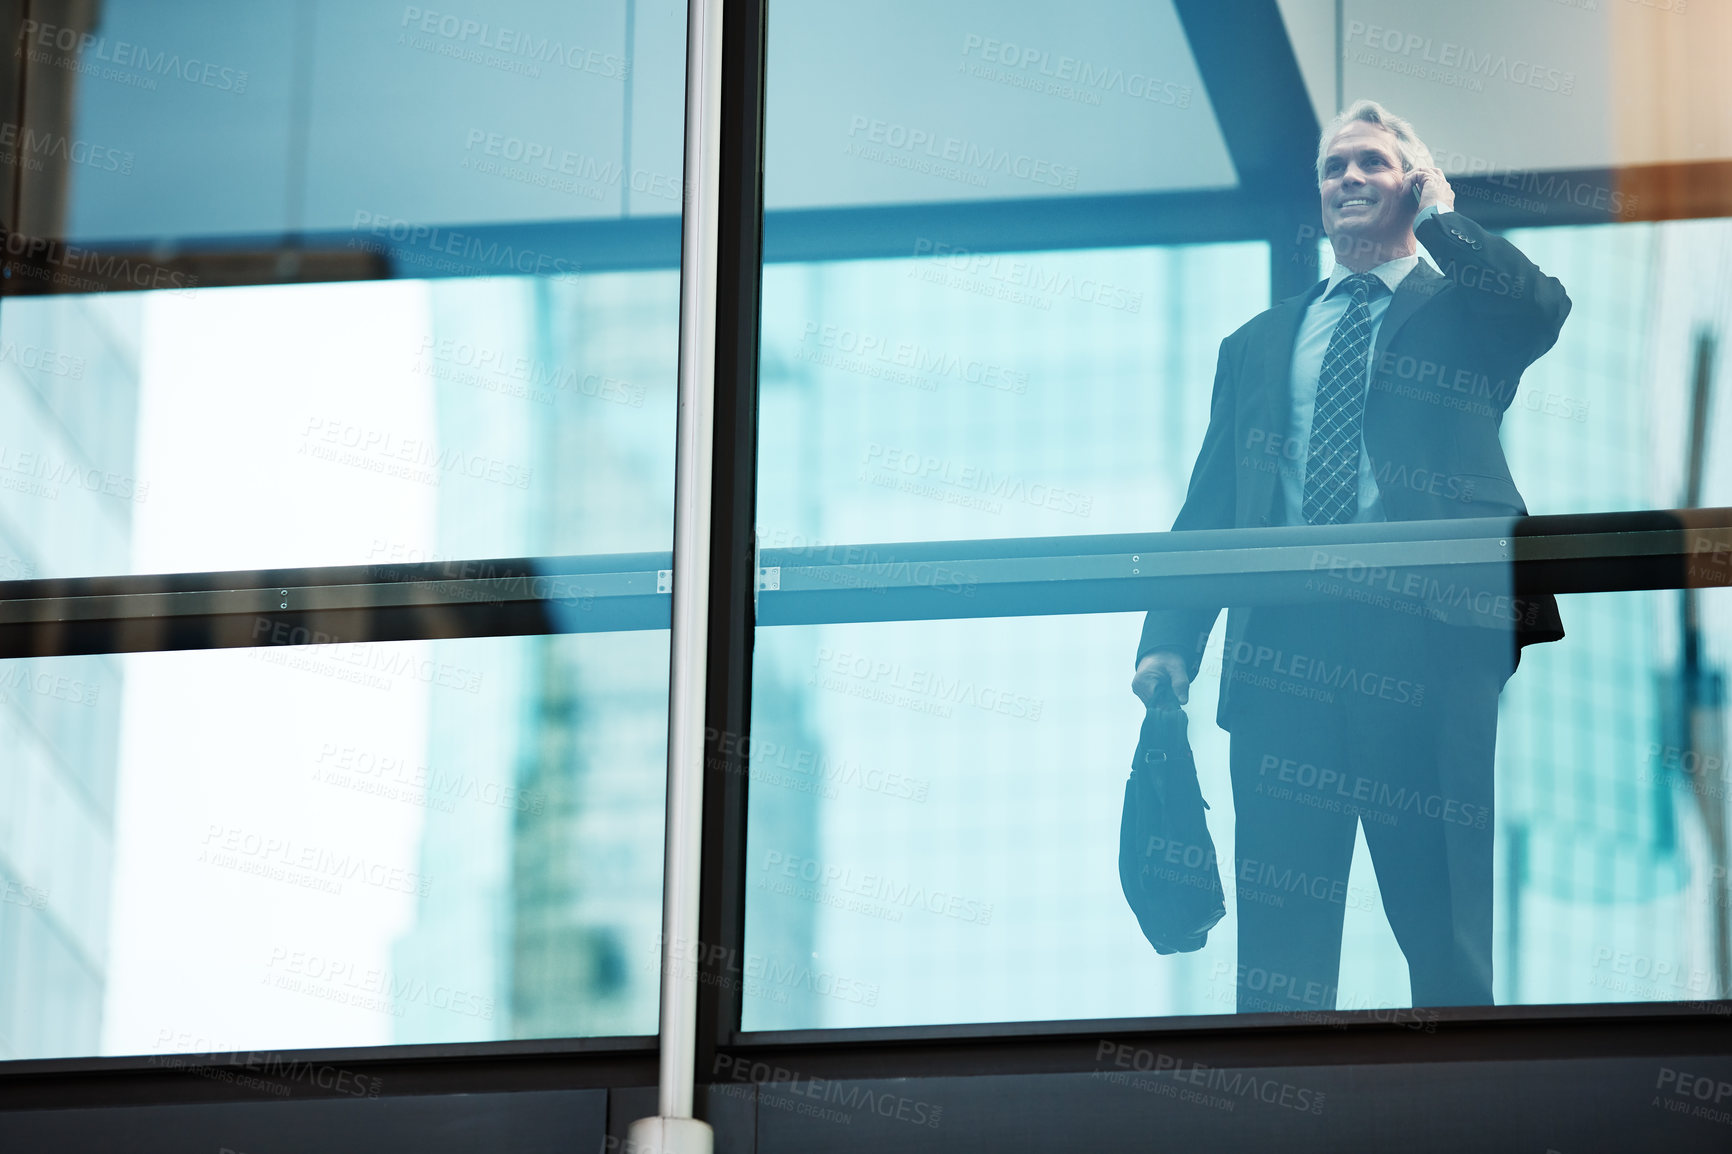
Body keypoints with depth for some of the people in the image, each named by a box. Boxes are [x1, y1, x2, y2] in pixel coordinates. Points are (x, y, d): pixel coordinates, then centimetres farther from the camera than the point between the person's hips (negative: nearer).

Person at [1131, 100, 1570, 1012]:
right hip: (1283, 646, 4)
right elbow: (1209, 504, 18)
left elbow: (1545, 311, -12)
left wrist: (1439, 215, 2)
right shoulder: (1258, 345, 23)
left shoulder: (1467, 311, 13)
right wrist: (1169, 639, 5)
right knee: (1278, 926, 0)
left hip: (1425, 643, -3)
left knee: (1442, 919, -4)